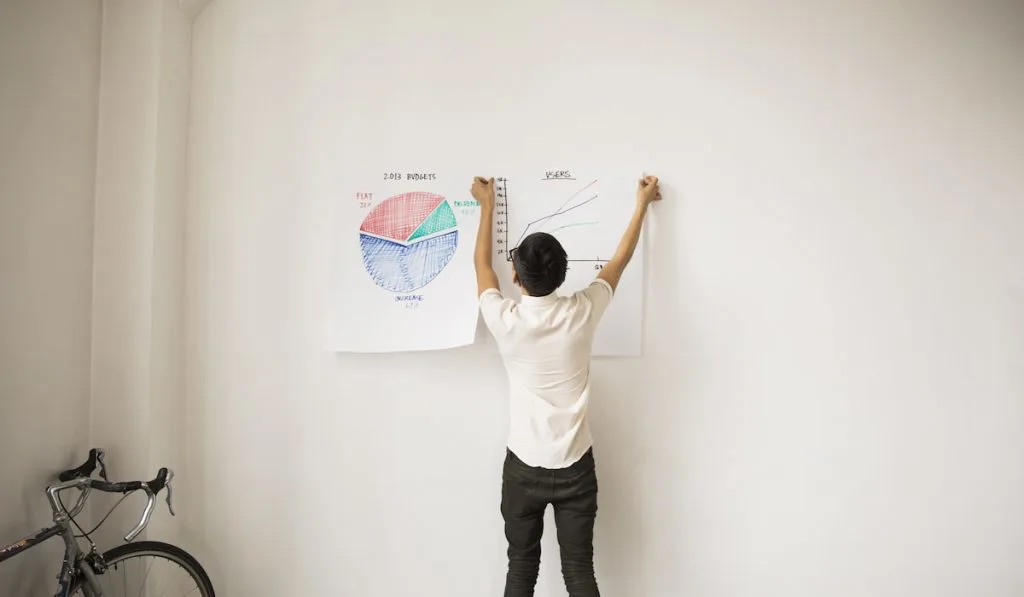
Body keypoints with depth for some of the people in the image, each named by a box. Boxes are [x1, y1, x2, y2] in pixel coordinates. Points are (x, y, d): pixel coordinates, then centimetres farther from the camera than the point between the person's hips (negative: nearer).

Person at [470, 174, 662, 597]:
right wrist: (642, 204, 18)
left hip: (523, 467, 0)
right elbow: (621, 259, 4)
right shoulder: (582, 313, -13)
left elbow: (482, 264, 5)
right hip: (574, 467, 0)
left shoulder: (505, 320, -14)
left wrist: (487, 204, 18)